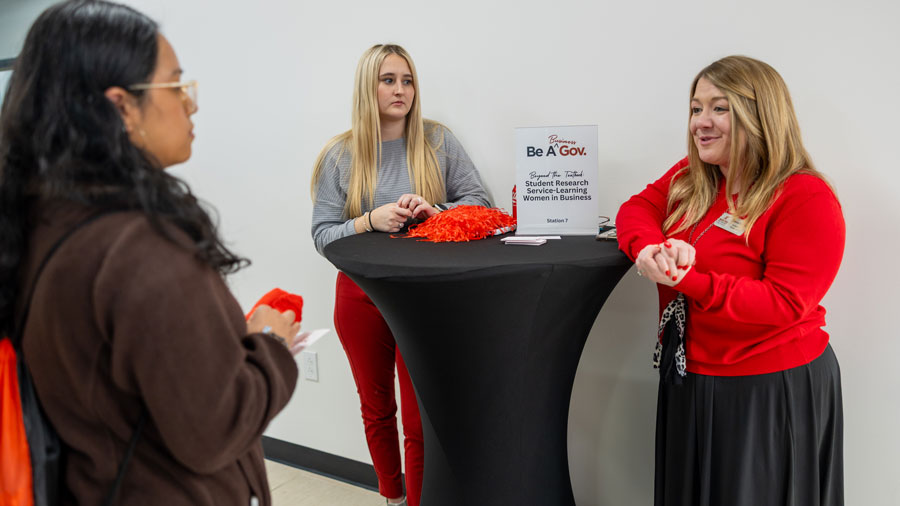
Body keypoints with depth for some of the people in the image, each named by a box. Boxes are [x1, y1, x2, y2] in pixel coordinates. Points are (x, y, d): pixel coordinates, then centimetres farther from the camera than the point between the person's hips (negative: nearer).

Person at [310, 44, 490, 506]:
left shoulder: (437, 141, 0)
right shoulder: (340, 155, -1)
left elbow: (478, 201, -1)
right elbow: (322, 236, -4)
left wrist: (435, 210, -20)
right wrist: (372, 220, -21)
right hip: (361, 296, 2)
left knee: (420, 424, -1)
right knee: (377, 411, 19)